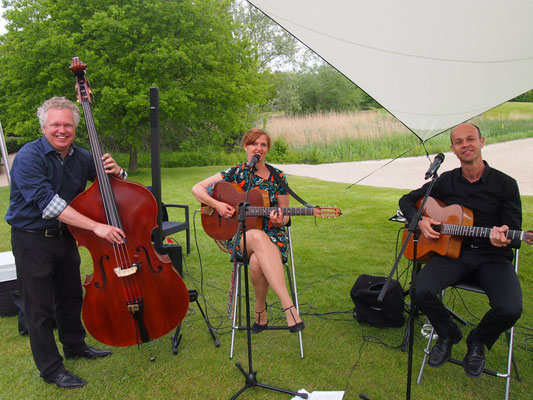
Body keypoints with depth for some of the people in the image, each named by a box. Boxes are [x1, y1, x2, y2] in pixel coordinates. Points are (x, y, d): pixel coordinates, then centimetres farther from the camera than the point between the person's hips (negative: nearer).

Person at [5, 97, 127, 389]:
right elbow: (48, 202, -31)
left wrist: (116, 172, -17)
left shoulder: (80, 157, 0)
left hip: (65, 236, 6)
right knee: (39, 307, 4)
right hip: (32, 240, -6)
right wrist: (95, 226, -37)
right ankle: (51, 369, 20)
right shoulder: (29, 157, -19)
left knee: (71, 296, 20)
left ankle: (75, 346, 41)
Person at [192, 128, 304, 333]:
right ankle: (289, 307, -41)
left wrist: (279, 221, -14)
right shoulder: (235, 173, 5)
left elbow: (285, 216, 10)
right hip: (238, 235, -1)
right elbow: (197, 188, 2)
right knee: (258, 237, -40)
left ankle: (260, 311, -10)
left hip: (272, 234, 1)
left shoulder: (277, 177, 8)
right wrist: (217, 205, -14)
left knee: (257, 261, -37)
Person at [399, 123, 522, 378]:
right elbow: (407, 200, 15)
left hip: (492, 256, -1)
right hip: (453, 250, 2)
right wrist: (419, 220, -6)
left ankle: (478, 341, 11)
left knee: (510, 309, -27)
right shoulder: (446, 181, 7)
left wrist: (504, 239, -28)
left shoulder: (505, 184, -1)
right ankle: (448, 334, 9)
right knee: (422, 290, -25)